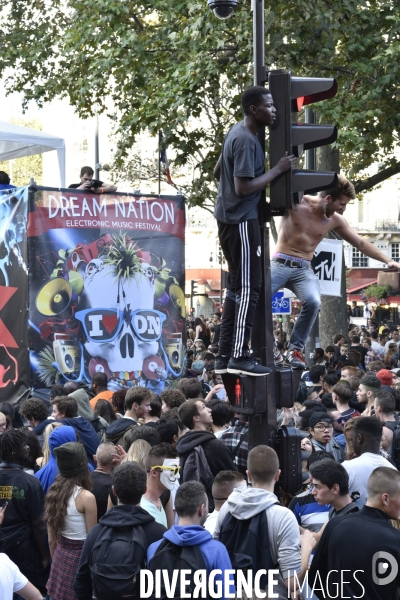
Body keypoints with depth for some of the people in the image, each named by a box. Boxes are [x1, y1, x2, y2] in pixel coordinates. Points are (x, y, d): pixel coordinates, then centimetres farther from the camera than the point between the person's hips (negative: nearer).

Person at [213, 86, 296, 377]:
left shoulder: (238, 132, 12)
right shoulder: (246, 140, -19)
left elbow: (218, 172, 21)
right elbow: (243, 187, -24)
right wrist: (277, 170, -17)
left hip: (230, 217, 10)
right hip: (241, 220, -10)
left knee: (237, 286, 13)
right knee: (248, 288, -7)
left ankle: (225, 356, 15)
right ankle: (239, 357, -5)